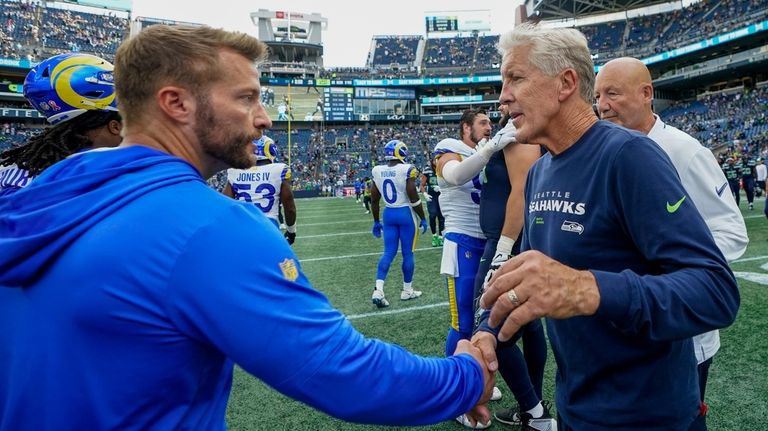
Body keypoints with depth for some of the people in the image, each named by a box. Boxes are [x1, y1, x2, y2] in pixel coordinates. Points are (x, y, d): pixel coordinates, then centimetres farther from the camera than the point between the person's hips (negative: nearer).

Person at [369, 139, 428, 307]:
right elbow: (414, 198, -13)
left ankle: (378, 291, -2)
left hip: (388, 214, 5)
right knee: (407, 253, 8)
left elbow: (374, 200, 7)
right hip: (406, 213, -4)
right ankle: (407, 290, 20)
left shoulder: (377, 171, 1)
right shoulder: (406, 170, -14)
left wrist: (376, 222, 18)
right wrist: (423, 219, -1)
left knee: (389, 252, 9)